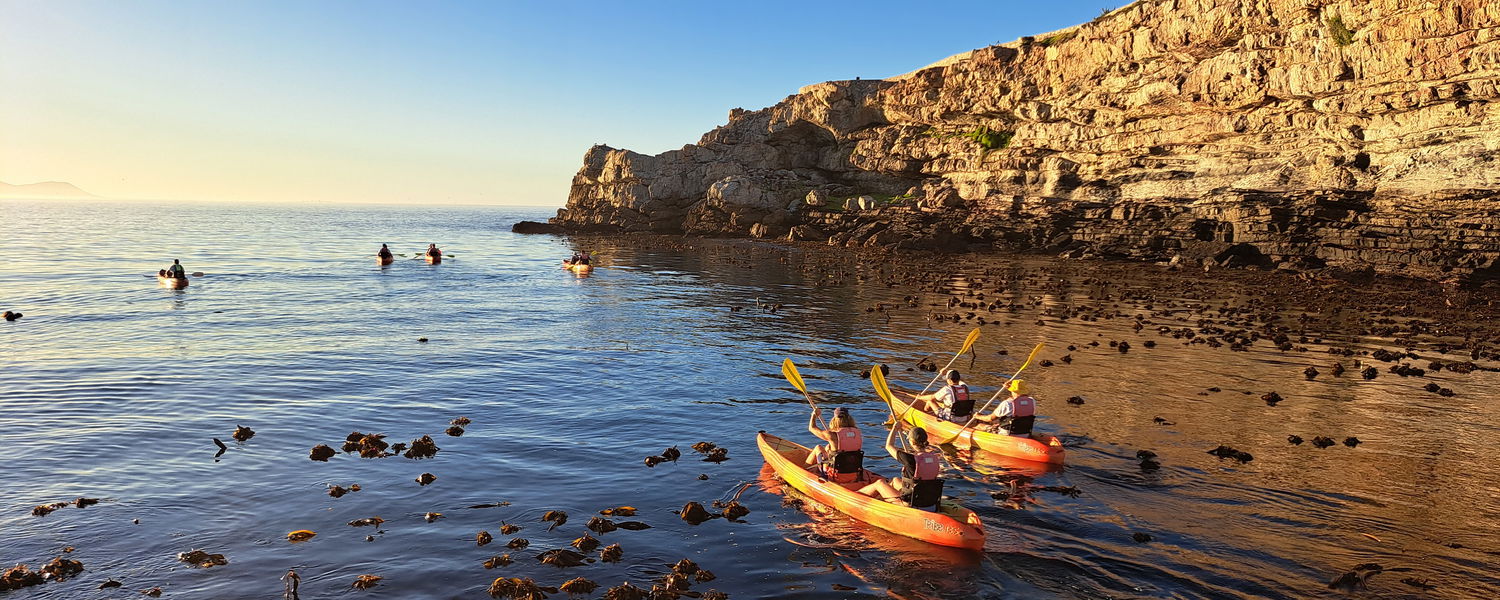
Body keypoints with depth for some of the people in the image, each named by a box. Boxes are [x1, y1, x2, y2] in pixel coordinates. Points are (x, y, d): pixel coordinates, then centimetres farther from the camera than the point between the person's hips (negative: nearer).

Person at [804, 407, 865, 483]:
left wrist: (814, 415, 20)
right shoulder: (858, 433, -6)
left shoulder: (832, 435, -19)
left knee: (818, 448, 24)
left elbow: (812, 428, 0)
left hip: (836, 478, -4)